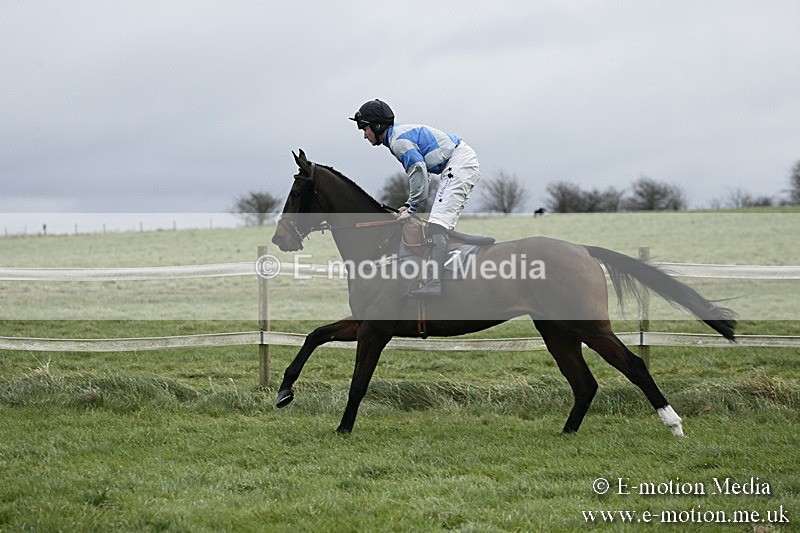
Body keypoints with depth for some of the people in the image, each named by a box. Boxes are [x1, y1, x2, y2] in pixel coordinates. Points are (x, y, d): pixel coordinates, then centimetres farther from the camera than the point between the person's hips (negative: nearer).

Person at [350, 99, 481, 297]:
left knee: (437, 224, -21)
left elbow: (419, 174, -17)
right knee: (444, 225, 16)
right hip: (467, 162, 11)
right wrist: (409, 204, 13)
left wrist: (412, 208, -9)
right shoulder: (403, 134, 21)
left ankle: (434, 282, -34)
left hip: (459, 164, -11)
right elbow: (421, 174, 22)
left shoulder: (399, 140, -12)